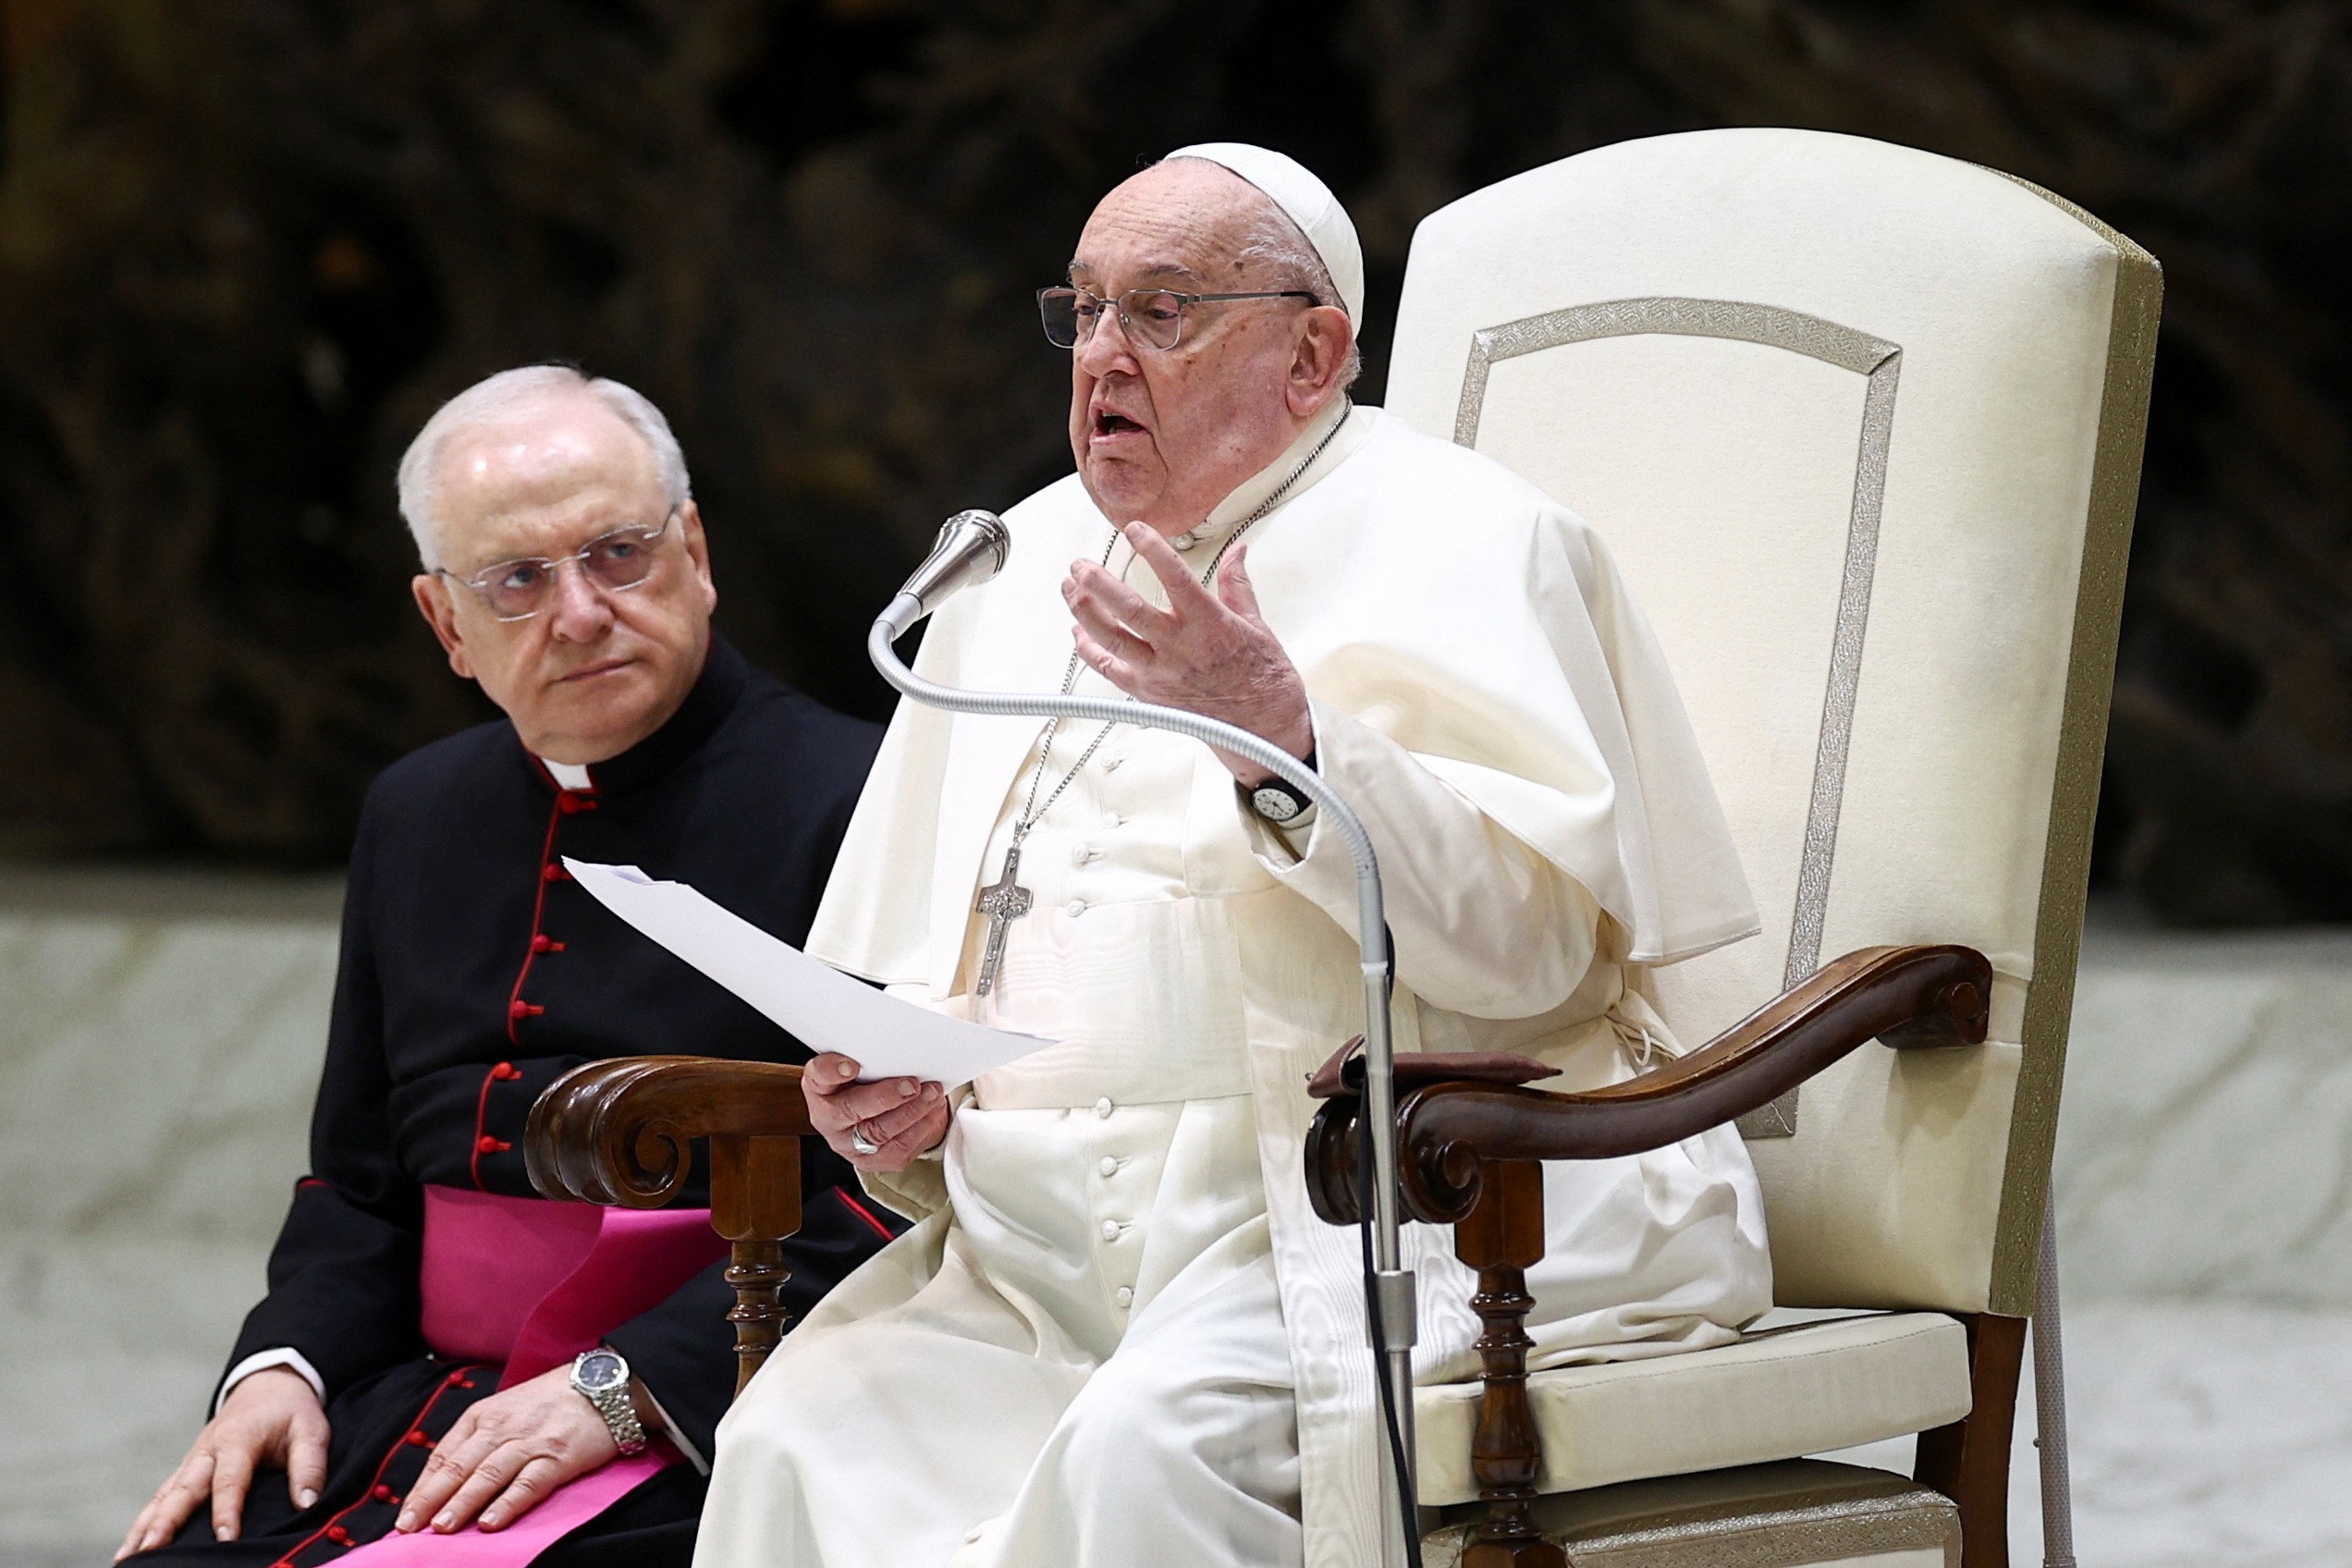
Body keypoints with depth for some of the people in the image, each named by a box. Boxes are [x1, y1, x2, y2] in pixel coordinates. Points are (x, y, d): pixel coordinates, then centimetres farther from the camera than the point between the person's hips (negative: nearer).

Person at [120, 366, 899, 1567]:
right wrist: (283, 1365, 6)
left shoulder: (847, 802, -6)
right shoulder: (415, 818, 18)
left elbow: (883, 1206, -14)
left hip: (684, 1447, -7)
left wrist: (619, 1391, -19)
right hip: (419, 1408, 7)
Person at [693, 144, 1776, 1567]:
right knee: (800, 1440, -20)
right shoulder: (1026, 561, 21)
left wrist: (1285, 739, -26)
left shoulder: (1451, 540, 0)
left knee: (1151, 1449, -33)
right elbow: (923, 971, 25)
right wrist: (901, 1100, 2)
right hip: (1041, 1253, 6)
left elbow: (1533, 934, -15)